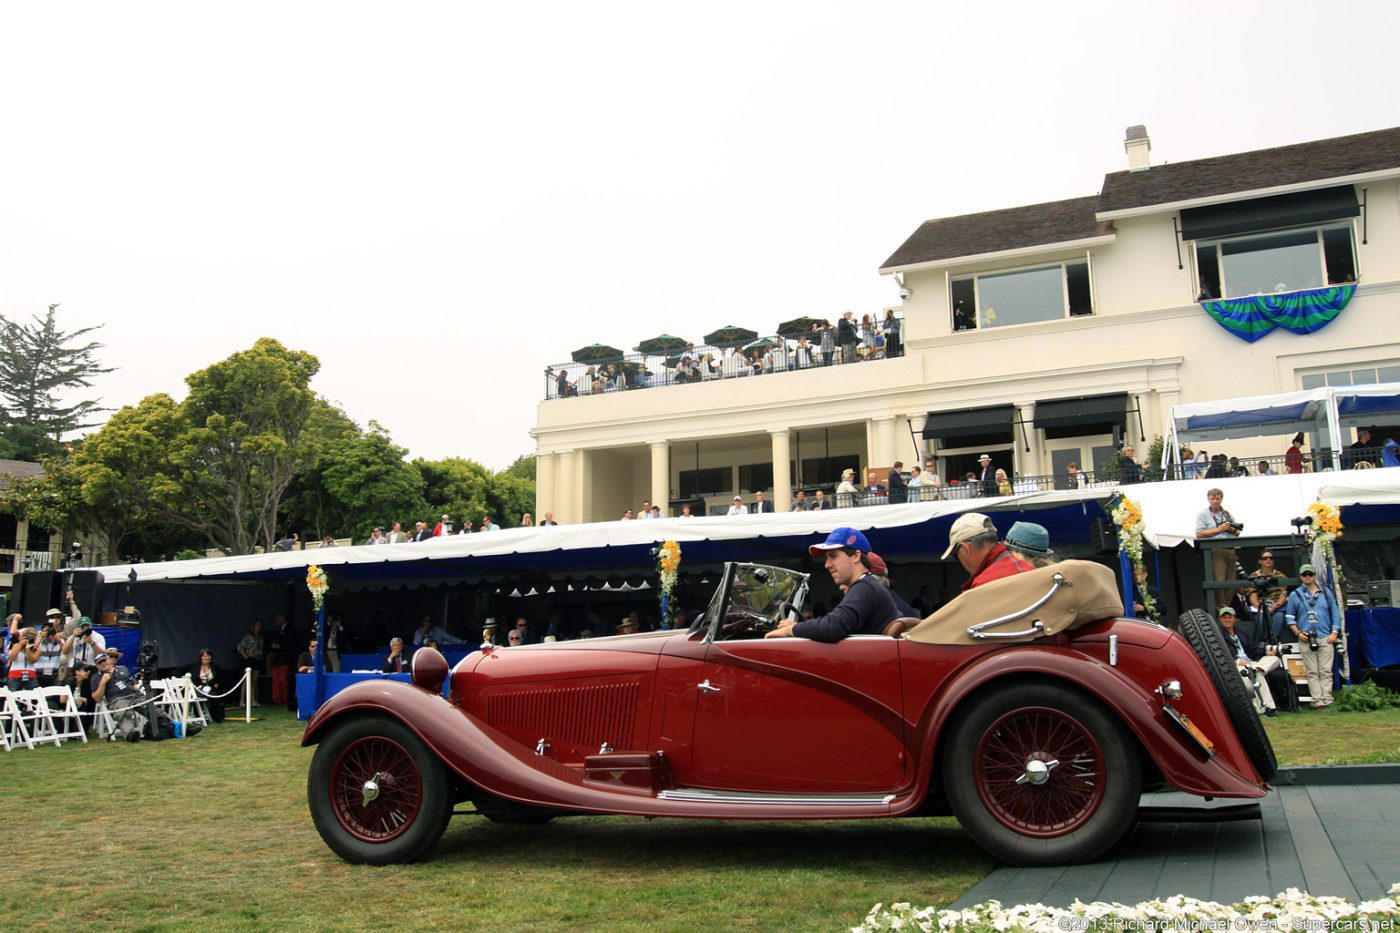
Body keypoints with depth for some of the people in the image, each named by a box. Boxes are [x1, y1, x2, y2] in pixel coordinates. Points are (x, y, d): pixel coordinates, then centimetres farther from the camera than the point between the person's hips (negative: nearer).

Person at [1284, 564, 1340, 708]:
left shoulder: (1326, 593, 15)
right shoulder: (1295, 595, 10)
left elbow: (1335, 613, 13)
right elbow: (1289, 617, 11)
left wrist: (1334, 632, 2)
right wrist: (1298, 633, -2)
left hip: (1325, 637, 1)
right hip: (1306, 639, -1)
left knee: (1326, 671, -5)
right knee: (1312, 672, -3)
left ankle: (1327, 699, -7)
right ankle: (1317, 701, -6)